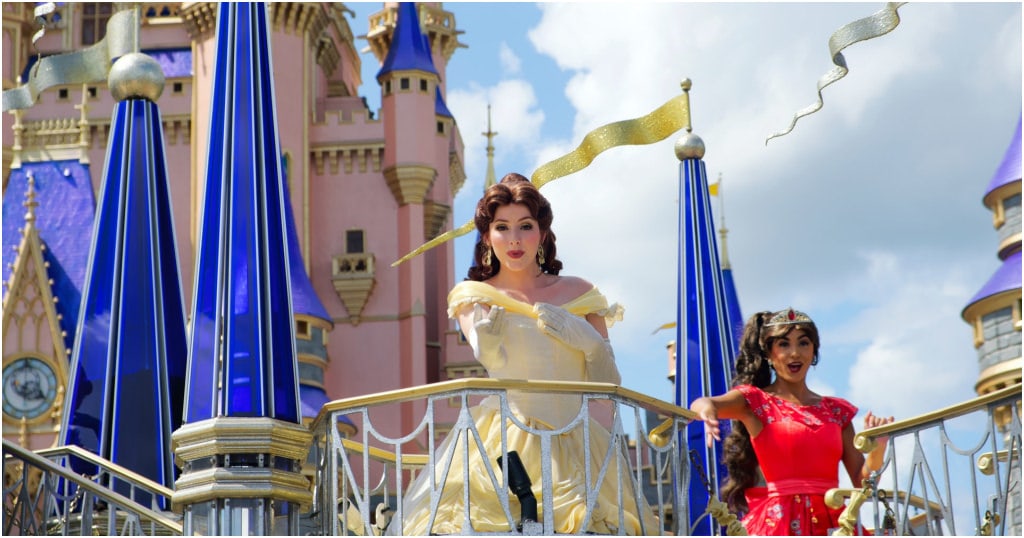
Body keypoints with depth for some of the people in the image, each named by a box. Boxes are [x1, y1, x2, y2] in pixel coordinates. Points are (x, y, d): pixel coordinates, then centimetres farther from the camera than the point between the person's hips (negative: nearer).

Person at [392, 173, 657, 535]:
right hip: (502, 446, -2)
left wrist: (590, 343, -5)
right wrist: (487, 335, -32)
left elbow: (609, 387, 13)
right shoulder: (473, 297, 10)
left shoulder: (578, 294, 14)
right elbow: (495, 361, -11)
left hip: (574, 449, 2)